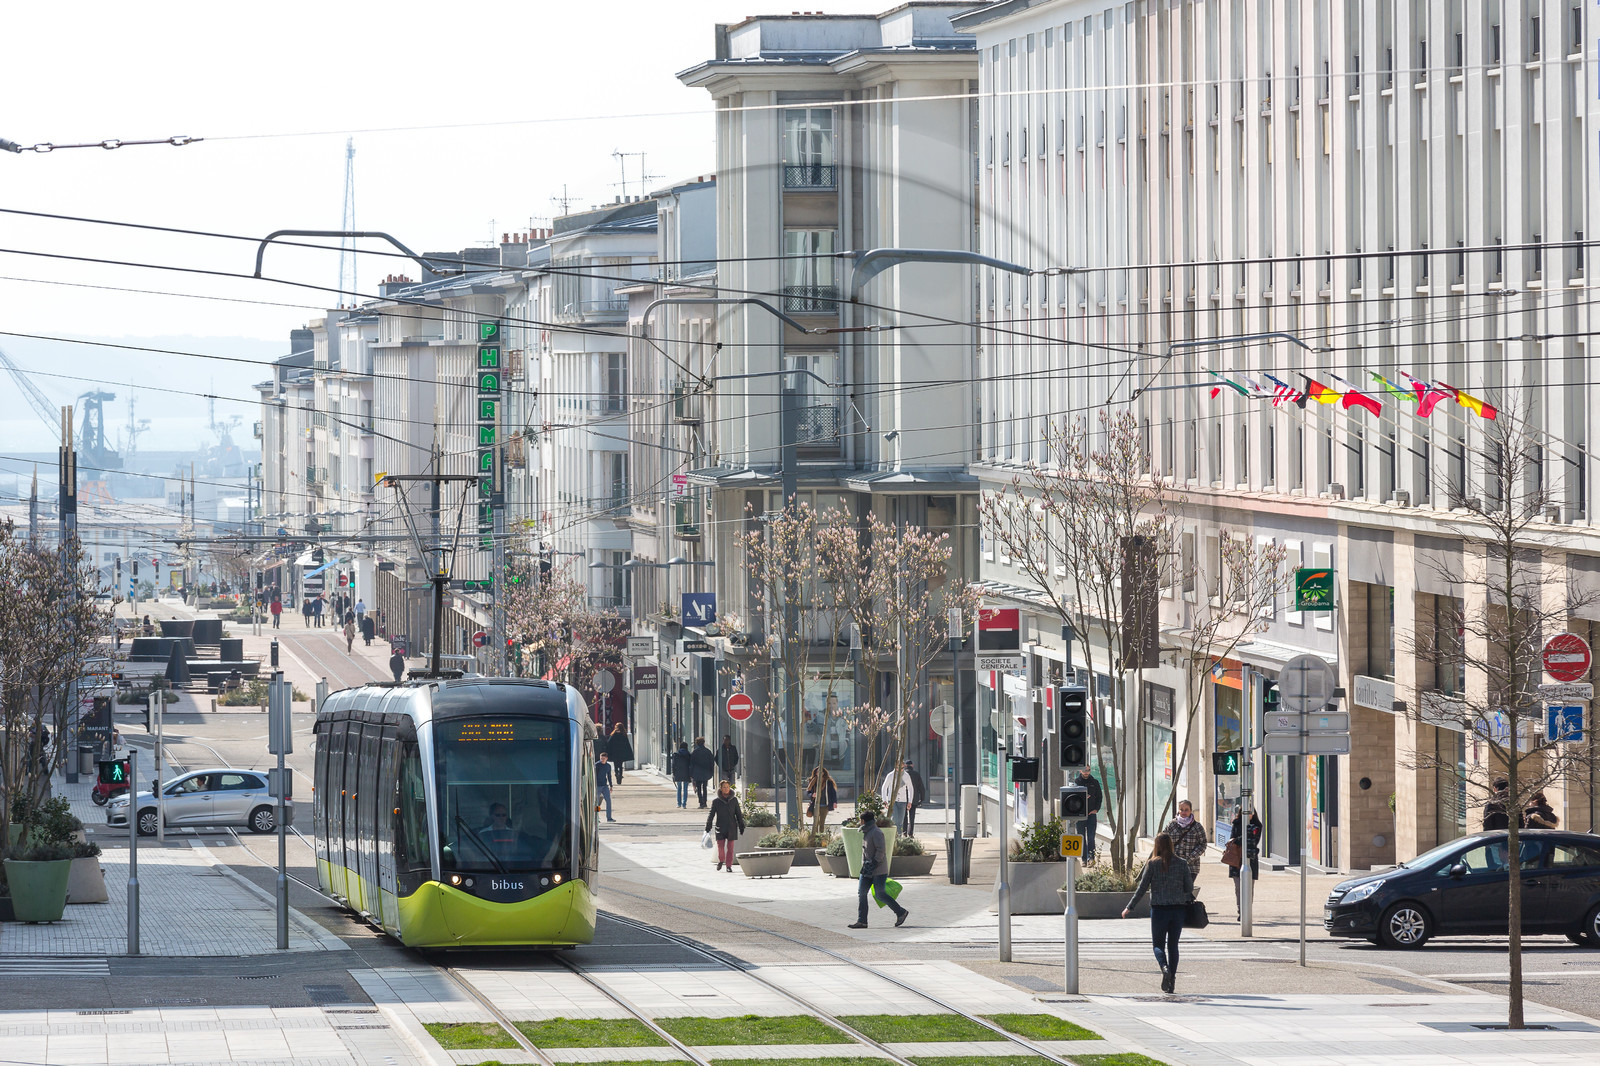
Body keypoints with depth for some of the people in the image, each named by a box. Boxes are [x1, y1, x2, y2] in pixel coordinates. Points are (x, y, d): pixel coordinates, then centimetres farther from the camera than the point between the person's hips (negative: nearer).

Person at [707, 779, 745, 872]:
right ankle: (721, 860, 22)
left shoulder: (734, 800, 5)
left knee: (730, 847, 1)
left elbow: (738, 814, 11)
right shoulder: (716, 801, 1)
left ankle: (729, 866, 9)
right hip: (720, 828, -1)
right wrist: (707, 828, -4)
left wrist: (741, 826, 10)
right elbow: (711, 815, 2)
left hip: (731, 827, 1)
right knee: (720, 846, -5)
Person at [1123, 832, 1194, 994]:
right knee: (1173, 945, 12)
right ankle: (1171, 981, 9)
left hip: (1159, 909, -2)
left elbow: (1142, 888, -5)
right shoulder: (1182, 864, 0)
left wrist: (1129, 907, 3)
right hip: (1178, 908, 2)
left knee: (1158, 944, 8)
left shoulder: (1152, 864, -6)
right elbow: (1190, 888, 3)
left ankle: (1165, 968, -21)